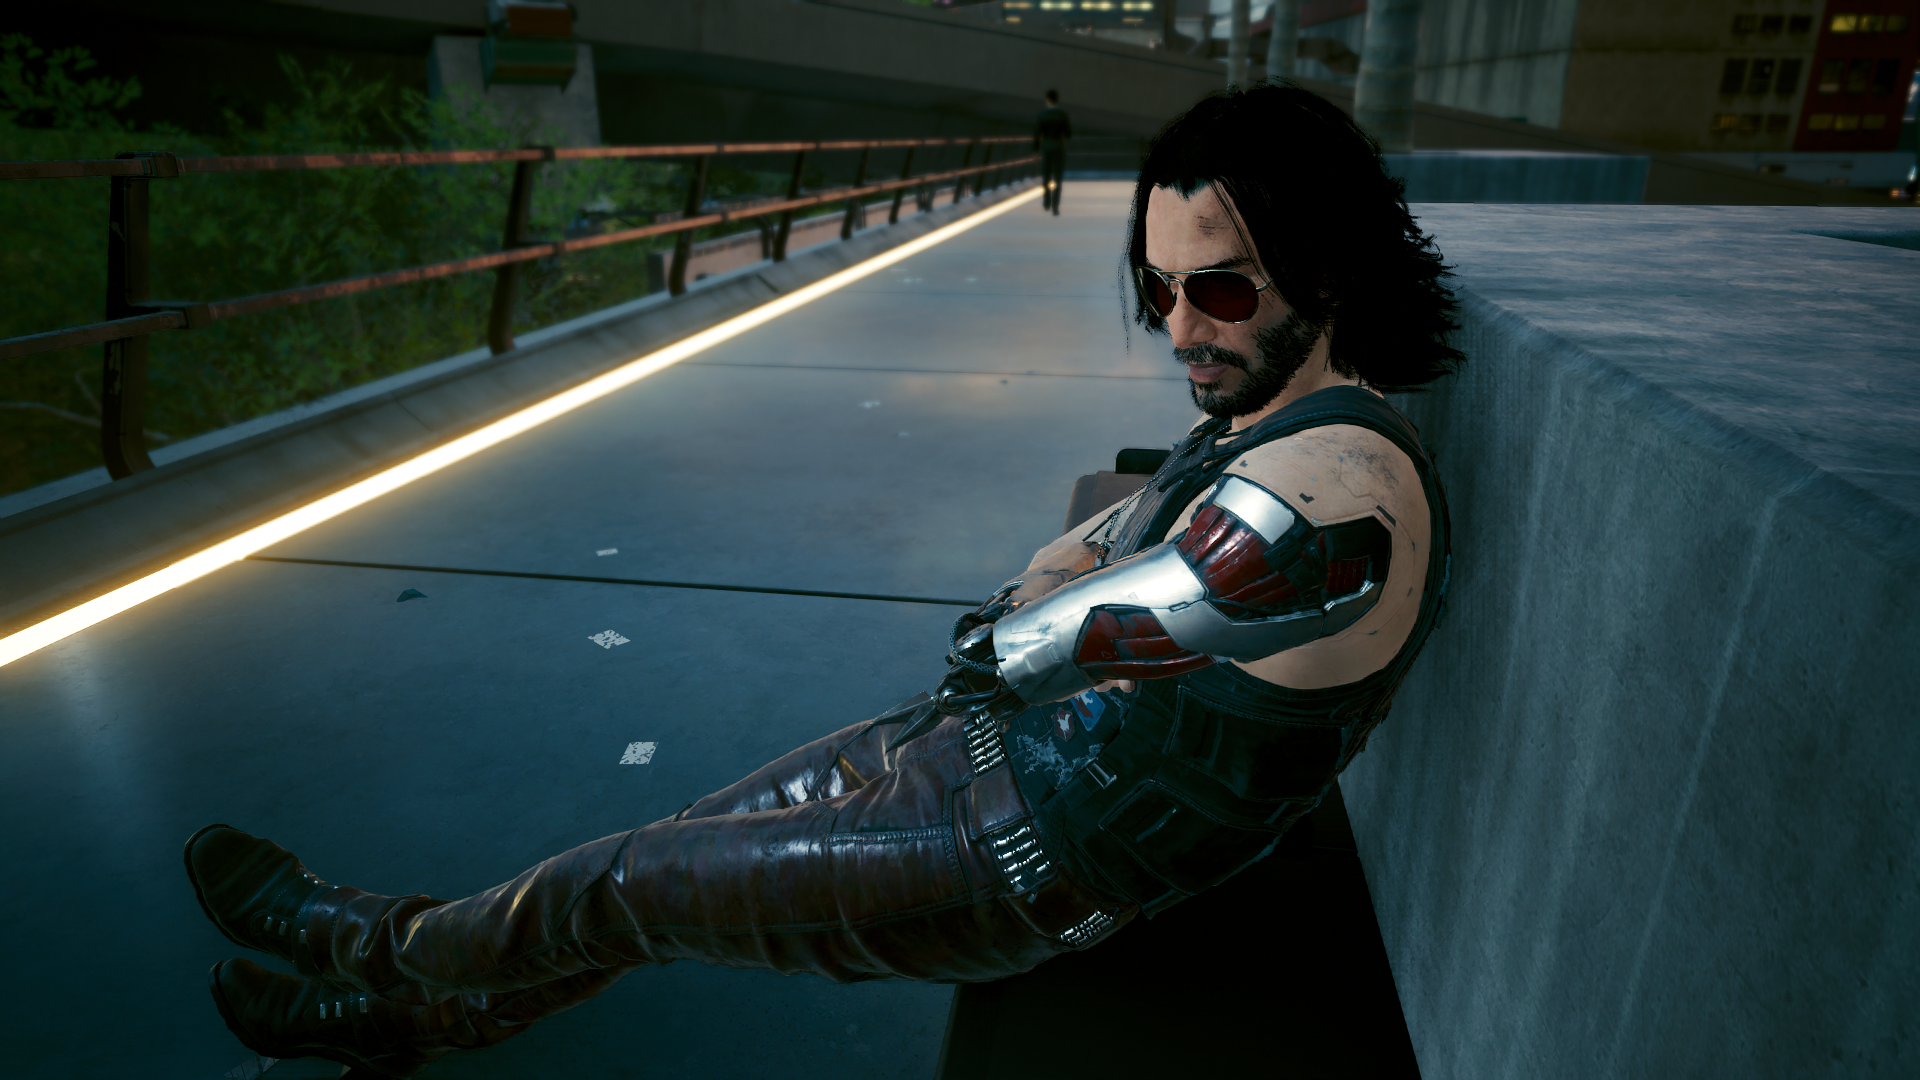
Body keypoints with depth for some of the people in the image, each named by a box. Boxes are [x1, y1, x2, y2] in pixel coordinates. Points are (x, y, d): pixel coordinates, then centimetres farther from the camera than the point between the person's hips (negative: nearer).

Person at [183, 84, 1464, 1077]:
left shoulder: (1329, 489, -31)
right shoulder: (1261, 419, 3)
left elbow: (1005, 647, -22)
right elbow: (1067, 565, 13)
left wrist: (999, 635, 0)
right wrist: (1046, 613, -7)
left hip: (1028, 856, -8)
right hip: (983, 744, 8)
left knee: (625, 883, 5)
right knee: (691, 838, 15)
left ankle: (383, 948, 36)